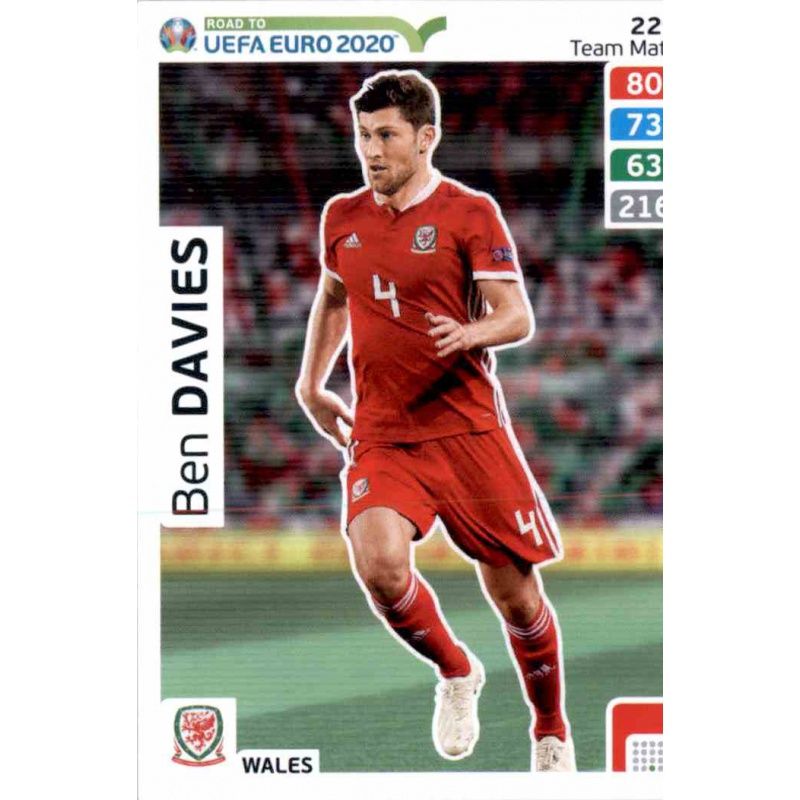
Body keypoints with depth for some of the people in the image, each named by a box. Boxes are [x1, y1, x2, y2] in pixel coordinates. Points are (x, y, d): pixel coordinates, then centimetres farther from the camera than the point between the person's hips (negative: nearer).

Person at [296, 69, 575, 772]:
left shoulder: (470, 212, -5)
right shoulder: (342, 217, 9)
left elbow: (519, 318, -9)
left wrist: (471, 332, -30)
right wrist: (311, 385, 24)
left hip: (470, 429, -2)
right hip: (380, 436, 3)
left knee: (514, 593, 3)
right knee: (380, 565, -24)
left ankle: (552, 734, 28)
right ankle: (455, 673, 6)